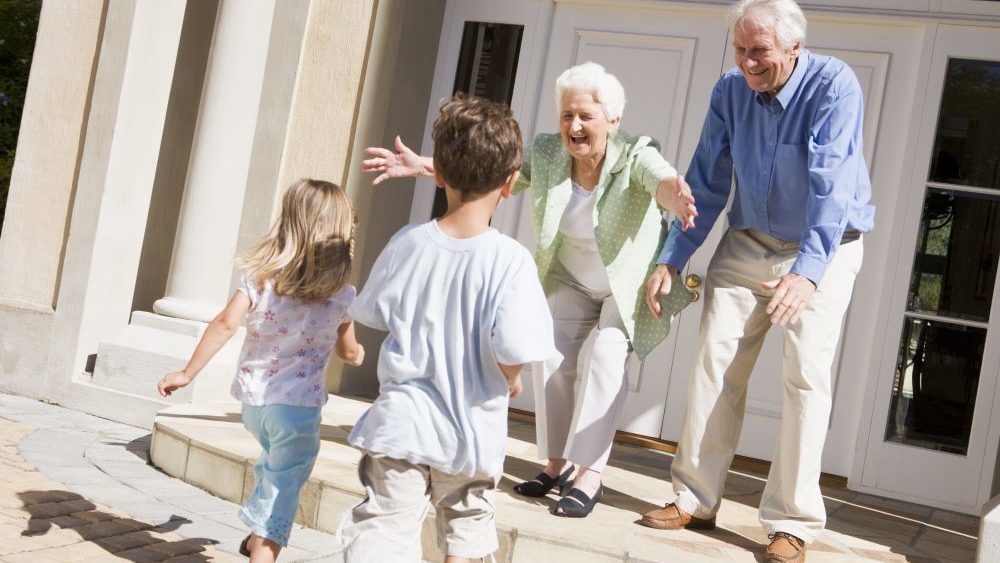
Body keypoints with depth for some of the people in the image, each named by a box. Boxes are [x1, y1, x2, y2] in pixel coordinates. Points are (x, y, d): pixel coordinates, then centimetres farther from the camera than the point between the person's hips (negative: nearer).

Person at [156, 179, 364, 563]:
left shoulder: (259, 276, -4)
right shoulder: (342, 295, -6)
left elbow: (224, 325, -11)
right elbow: (348, 351, 6)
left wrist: (188, 373, -5)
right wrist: (358, 355, 30)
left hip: (253, 397, 4)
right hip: (298, 404, -4)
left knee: (274, 465, 30)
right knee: (284, 484, 3)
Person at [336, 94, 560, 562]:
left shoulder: (406, 243, -6)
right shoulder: (511, 260, -17)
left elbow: (374, 314, 7)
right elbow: (512, 352, -22)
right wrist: (511, 382, 1)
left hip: (400, 424, 1)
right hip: (470, 434, -1)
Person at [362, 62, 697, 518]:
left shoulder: (635, 156, -28)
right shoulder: (546, 154, -15)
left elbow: (662, 179, -49)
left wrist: (676, 197, -74)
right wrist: (424, 166, -27)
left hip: (630, 284, -4)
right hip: (572, 282, 4)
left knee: (607, 359, -21)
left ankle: (589, 473, -14)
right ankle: (558, 463, 8)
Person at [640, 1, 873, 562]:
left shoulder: (834, 86, -21)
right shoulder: (730, 90, -6)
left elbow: (831, 185, -32)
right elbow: (707, 184, 0)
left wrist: (808, 271, -44)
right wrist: (672, 259, -6)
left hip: (824, 250, -4)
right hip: (748, 243, 4)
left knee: (807, 376, -9)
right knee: (716, 362, -2)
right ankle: (696, 500, 7)